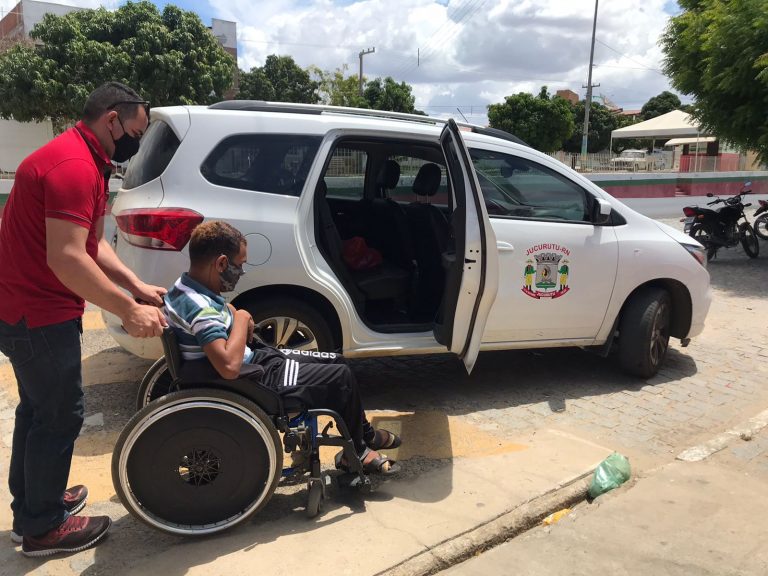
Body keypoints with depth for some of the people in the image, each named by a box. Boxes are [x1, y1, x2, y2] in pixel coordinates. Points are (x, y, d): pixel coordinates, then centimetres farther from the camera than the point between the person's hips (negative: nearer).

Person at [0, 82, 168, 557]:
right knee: (61, 416, 2)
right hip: (39, 314, -11)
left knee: (39, 409, 21)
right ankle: (43, 528, 19)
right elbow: (67, 258, -31)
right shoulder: (73, 166, -22)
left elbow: (94, 243, 12)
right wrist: (128, 310, -28)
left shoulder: (88, 162, 12)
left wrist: (137, 286, 3)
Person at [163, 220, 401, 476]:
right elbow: (230, 367, -39)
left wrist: (232, 314, -4)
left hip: (254, 358, 10)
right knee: (342, 377, -8)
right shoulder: (198, 307, -31)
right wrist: (241, 319, -24)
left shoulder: (189, 287, -1)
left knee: (337, 361, 13)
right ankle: (356, 452, 14)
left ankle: (365, 433, 30)